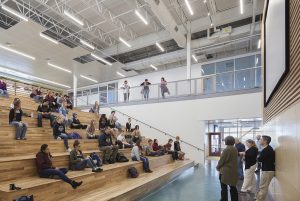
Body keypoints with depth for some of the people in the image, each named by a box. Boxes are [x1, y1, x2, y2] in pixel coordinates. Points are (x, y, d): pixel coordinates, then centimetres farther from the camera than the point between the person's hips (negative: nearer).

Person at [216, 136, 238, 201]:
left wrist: (218, 167, 3)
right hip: (233, 171, 7)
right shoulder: (235, 150, 2)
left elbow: (221, 160, -15)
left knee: (224, 188, 7)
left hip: (225, 172, -7)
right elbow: (234, 160, 7)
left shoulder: (226, 150, -20)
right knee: (233, 187, 18)